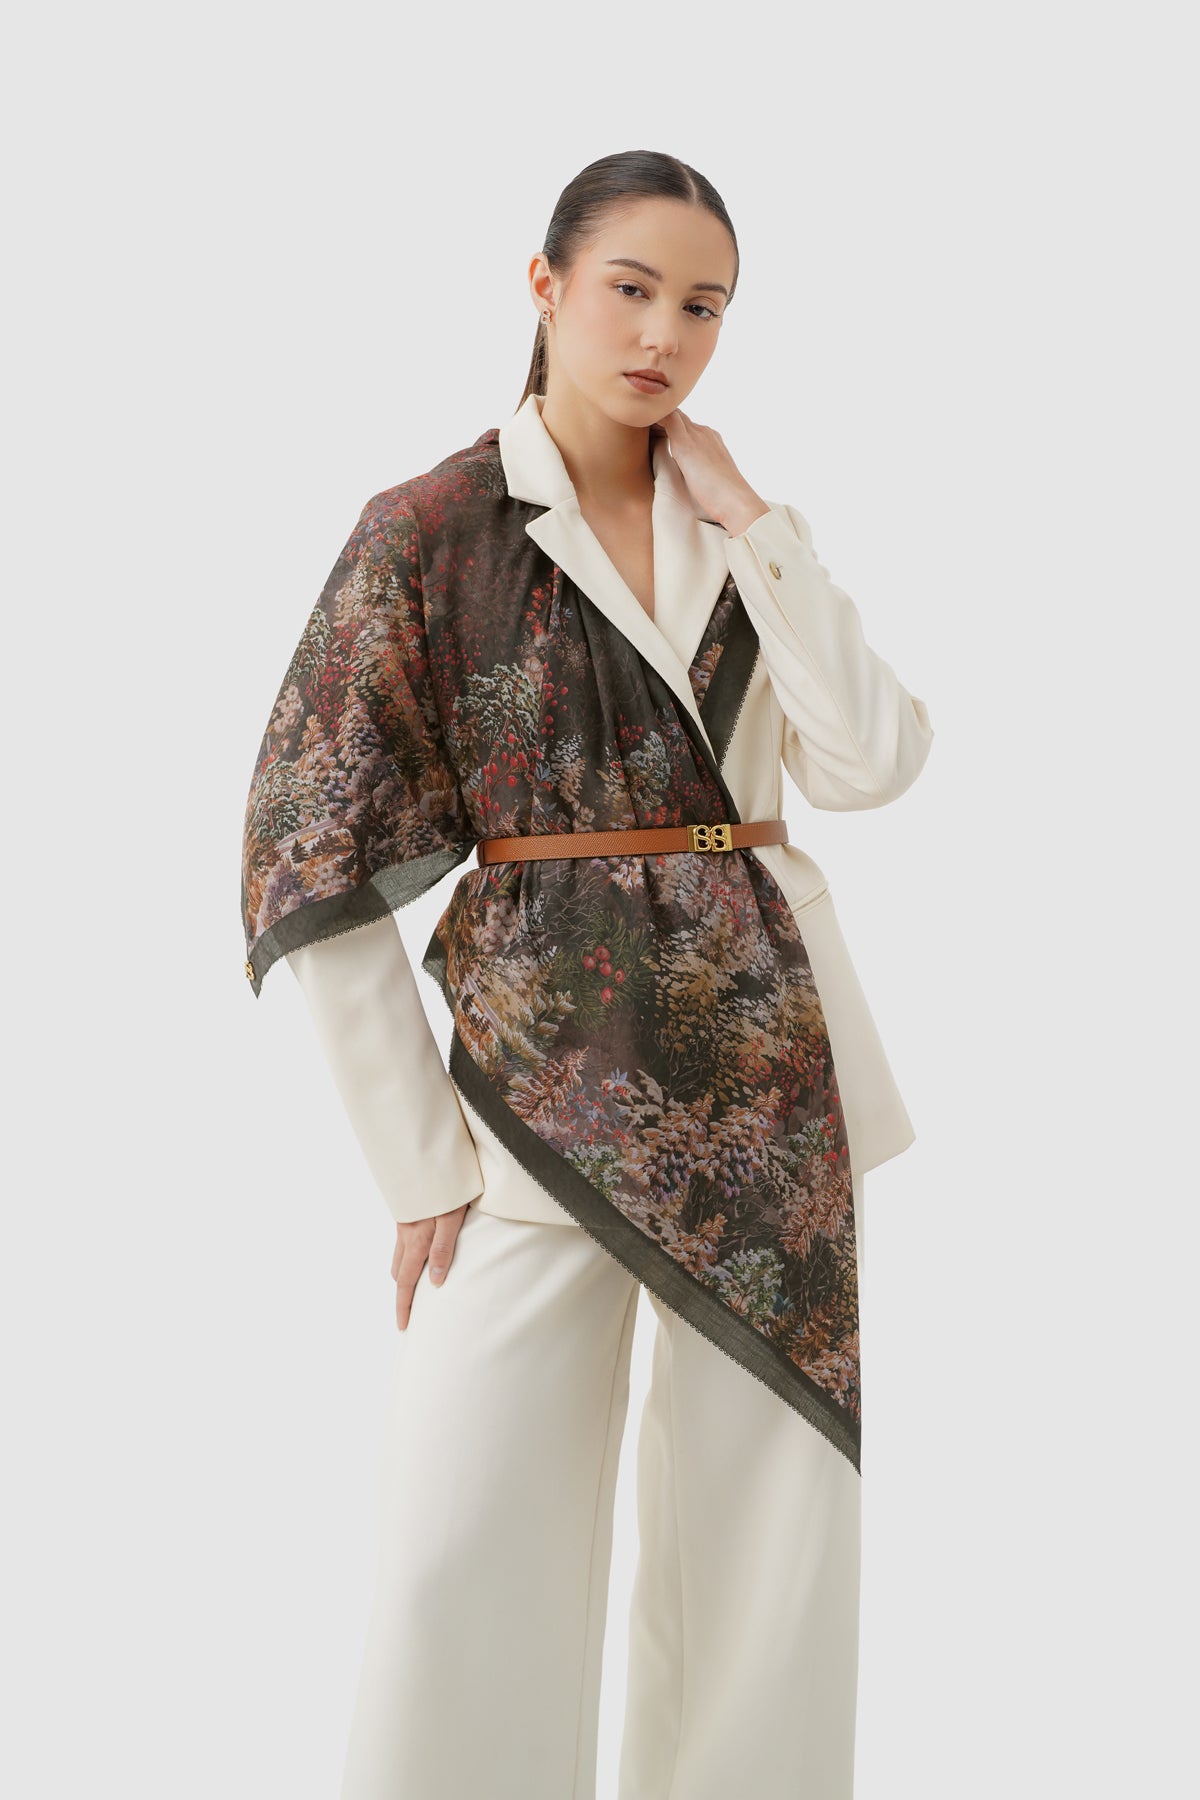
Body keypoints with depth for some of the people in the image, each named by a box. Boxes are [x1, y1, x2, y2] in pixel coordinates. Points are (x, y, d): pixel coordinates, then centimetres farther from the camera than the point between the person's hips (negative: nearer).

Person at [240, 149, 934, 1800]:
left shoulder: (748, 531, 10)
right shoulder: (429, 528, -3)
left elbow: (870, 763, -4)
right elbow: (316, 857, -5)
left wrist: (749, 521, -5)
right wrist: (422, 1163, -7)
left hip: (771, 1057, 4)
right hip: (547, 1076, -3)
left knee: (775, 1546, 9)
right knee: (459, 1563, -3)